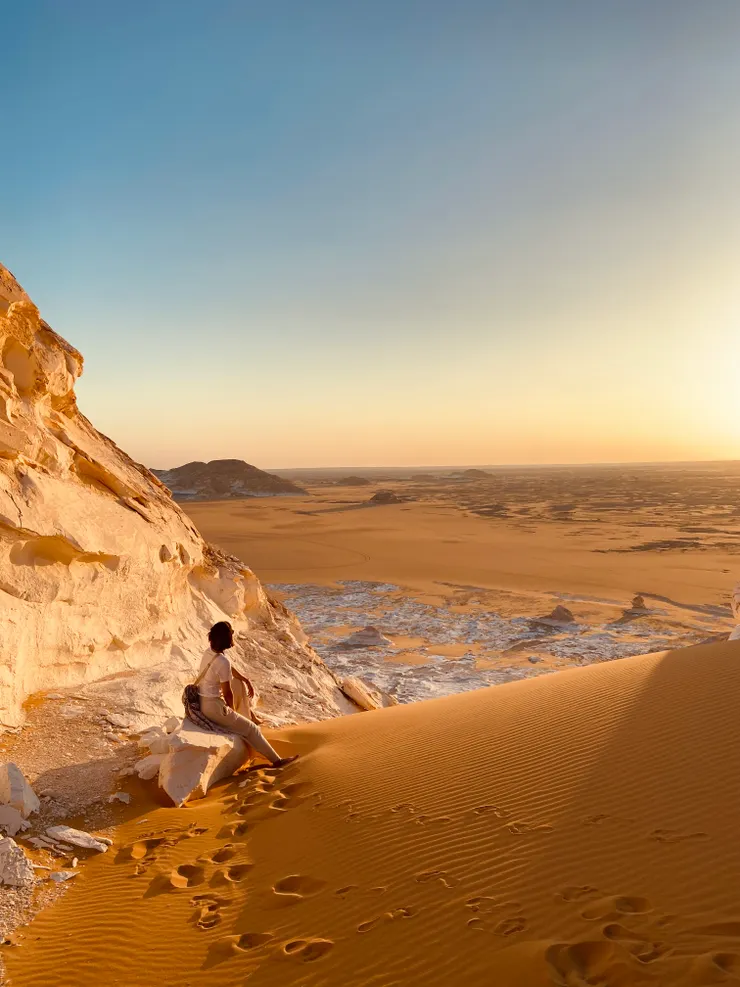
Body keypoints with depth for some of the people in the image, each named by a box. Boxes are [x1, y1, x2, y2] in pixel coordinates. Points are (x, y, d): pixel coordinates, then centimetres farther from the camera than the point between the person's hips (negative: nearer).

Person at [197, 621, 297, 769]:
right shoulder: (223, 662, -26)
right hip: (213, 707, -9)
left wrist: (247, 681, 14)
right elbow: (227, 692, -16)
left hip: (202, 701, 9)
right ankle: (276, 760, 16)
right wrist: (232, 708, 1)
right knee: (251, 729, 4)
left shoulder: (209, 652, 0)